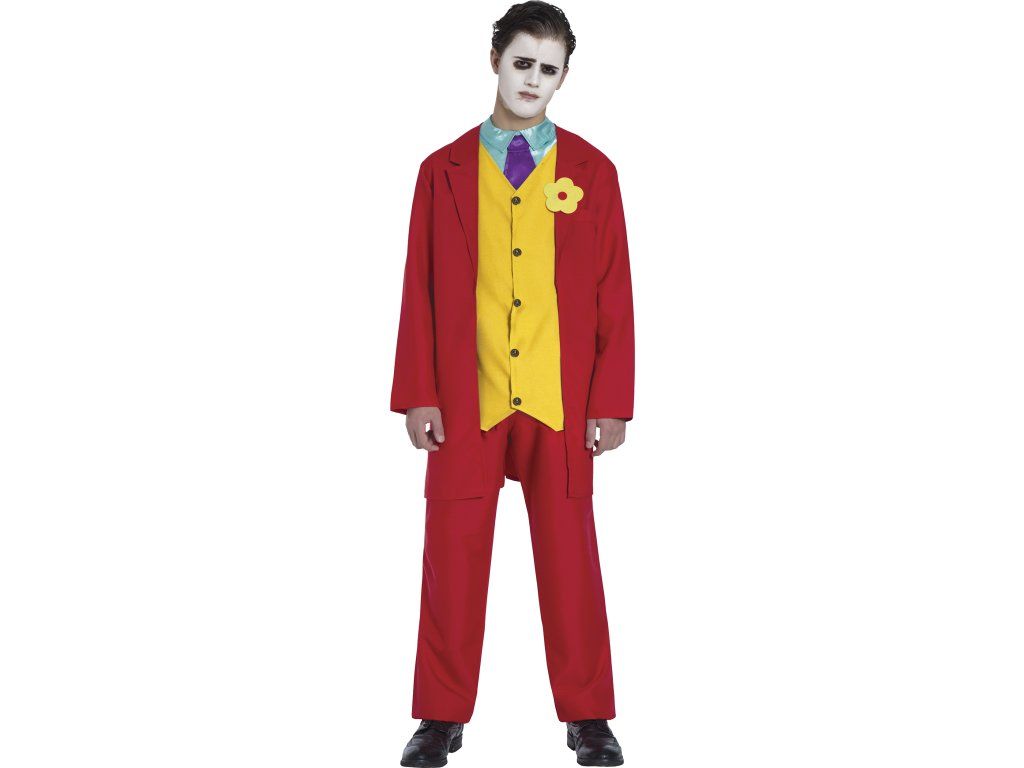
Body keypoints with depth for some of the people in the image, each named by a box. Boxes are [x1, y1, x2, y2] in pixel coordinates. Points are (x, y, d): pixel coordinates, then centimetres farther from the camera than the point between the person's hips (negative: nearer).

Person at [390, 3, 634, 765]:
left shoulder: (592, 172, 4)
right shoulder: (444, 171, 5)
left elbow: (614, 294, 2)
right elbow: (421, 289, 3)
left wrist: (610, 403, -3)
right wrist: (418, 395, -4)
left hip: (562, 404, 0)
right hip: (465, 403, 0)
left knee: (570, 556, 6)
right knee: (454, 557, 5)